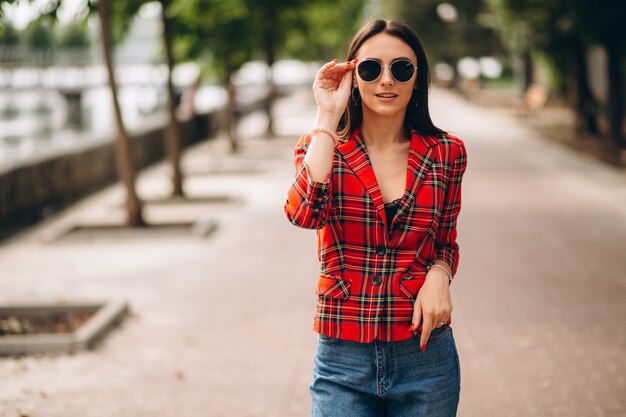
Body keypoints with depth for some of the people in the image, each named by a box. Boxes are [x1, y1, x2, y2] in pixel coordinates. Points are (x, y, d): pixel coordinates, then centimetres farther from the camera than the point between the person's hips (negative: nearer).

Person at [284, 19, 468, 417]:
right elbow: (305, 212, -22)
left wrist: (439, 275, -9)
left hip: (425, 356, 1)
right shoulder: (322, 148, -1)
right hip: (344, 359, -1)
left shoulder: (446, 153, 2)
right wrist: (328, 117, -15)